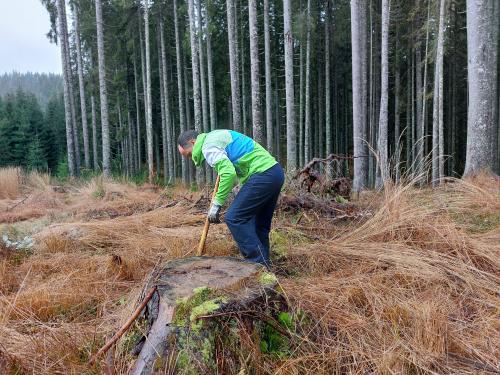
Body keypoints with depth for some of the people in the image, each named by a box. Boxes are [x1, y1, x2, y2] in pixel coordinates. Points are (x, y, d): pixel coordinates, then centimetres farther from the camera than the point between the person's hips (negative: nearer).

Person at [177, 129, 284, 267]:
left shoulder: (208, 146, -8)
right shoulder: (215, 136, 23)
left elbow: (229, 173, -21)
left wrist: (217, 204, -15)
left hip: (263, 175, -10)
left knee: (234, 218, -7)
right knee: (260, 224, 14)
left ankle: (258, 265, -5)